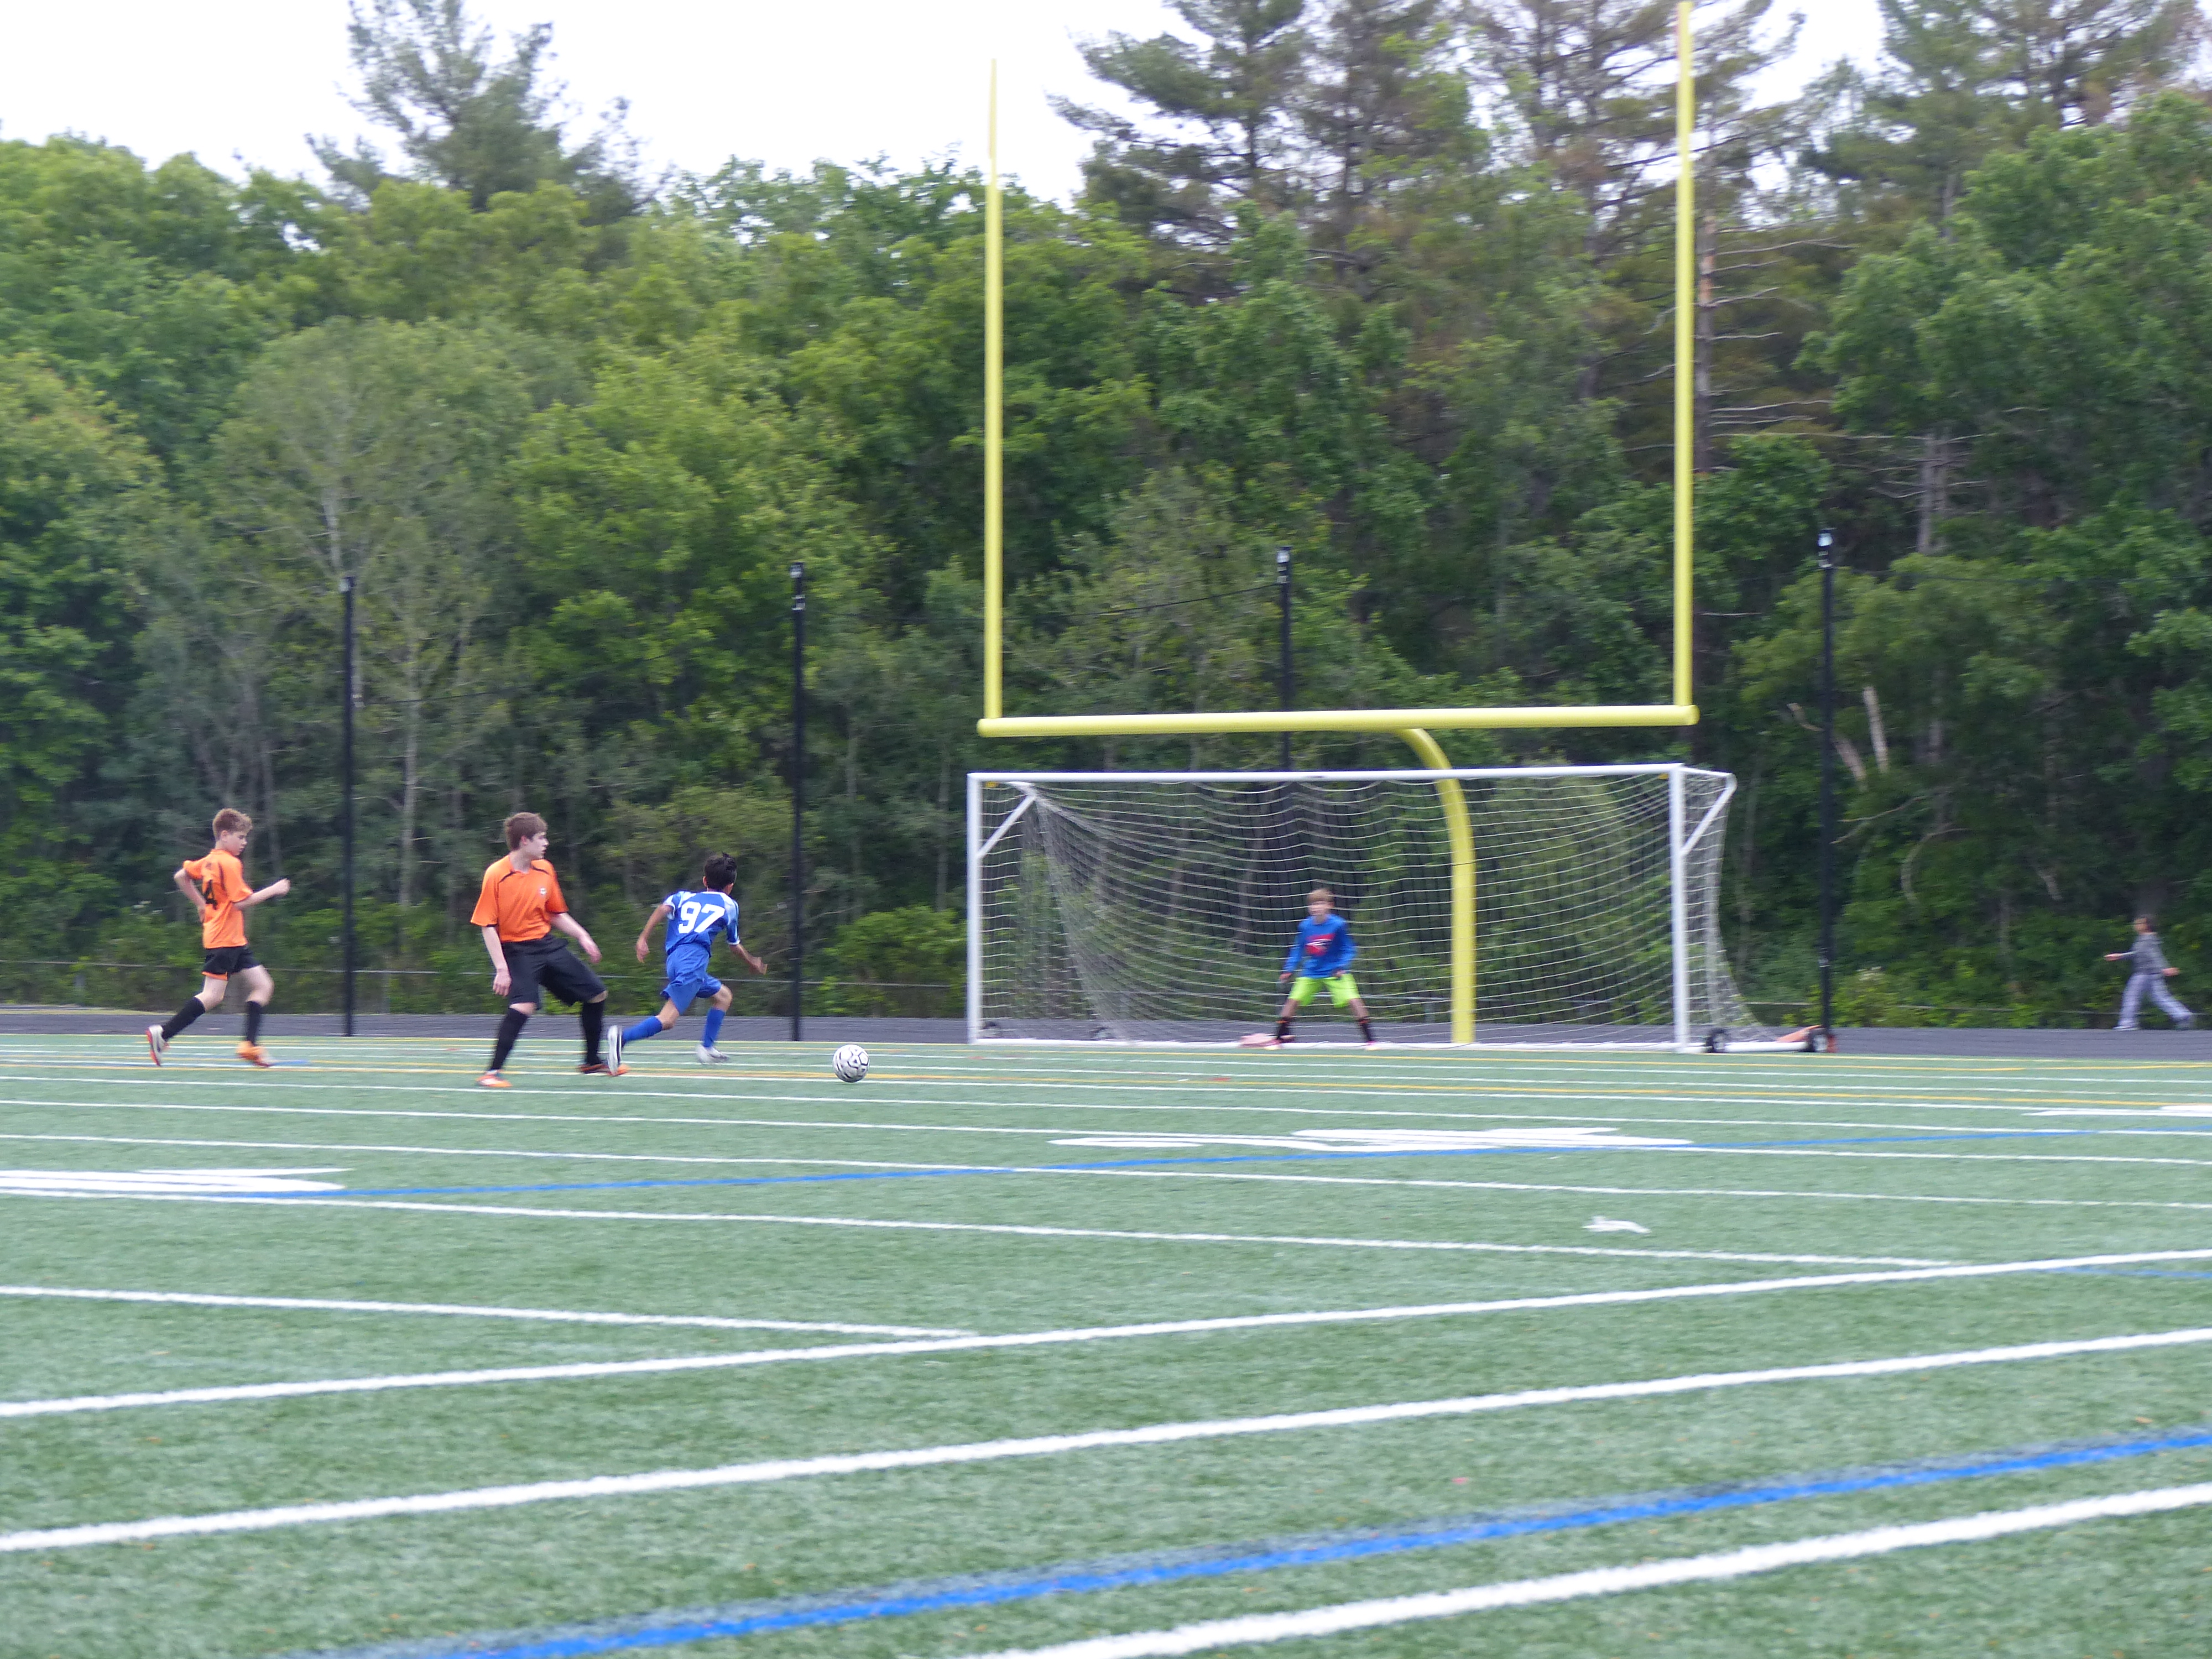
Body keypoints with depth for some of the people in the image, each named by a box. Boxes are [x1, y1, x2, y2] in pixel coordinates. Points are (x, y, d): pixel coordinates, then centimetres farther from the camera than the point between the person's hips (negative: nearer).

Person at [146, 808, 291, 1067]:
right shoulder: (229, 864, -15)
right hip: (224, 940, -10)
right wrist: (272, 890, -12)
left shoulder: (209, 861, 13)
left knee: (263, 985, 8)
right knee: (213, 996, -13)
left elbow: (180, 876, 23)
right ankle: (162, 1034, -10)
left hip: (235, 941, 10)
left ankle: (250, 1046, 3)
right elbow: (241, 901, -21)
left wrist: (201, 904, 26)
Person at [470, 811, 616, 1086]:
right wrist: (501, 969, -21)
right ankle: (493, 1072, -25)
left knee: (597, 994, 10)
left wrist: (583, 937, 5)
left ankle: (592, 1062, 29)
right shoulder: (496, 876, -14)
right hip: (516, 949, -7)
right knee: (524, 1004, -31)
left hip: (548, 945, 7)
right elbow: (488, 927, -14)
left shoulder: (545, 870, 5)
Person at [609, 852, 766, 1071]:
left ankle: (707, 1049, 18)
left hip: (674, 958, 6)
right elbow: (735, 945, 28)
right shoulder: (729, 905, 18)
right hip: (695, 958, -6)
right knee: (667, 1018, -17)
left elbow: (664, 907, 3)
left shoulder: (684, 897, 25)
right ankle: (623, 1038, -39)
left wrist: (643, 938, -2)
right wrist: (754, 963, 46)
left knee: (723, 995, 26)